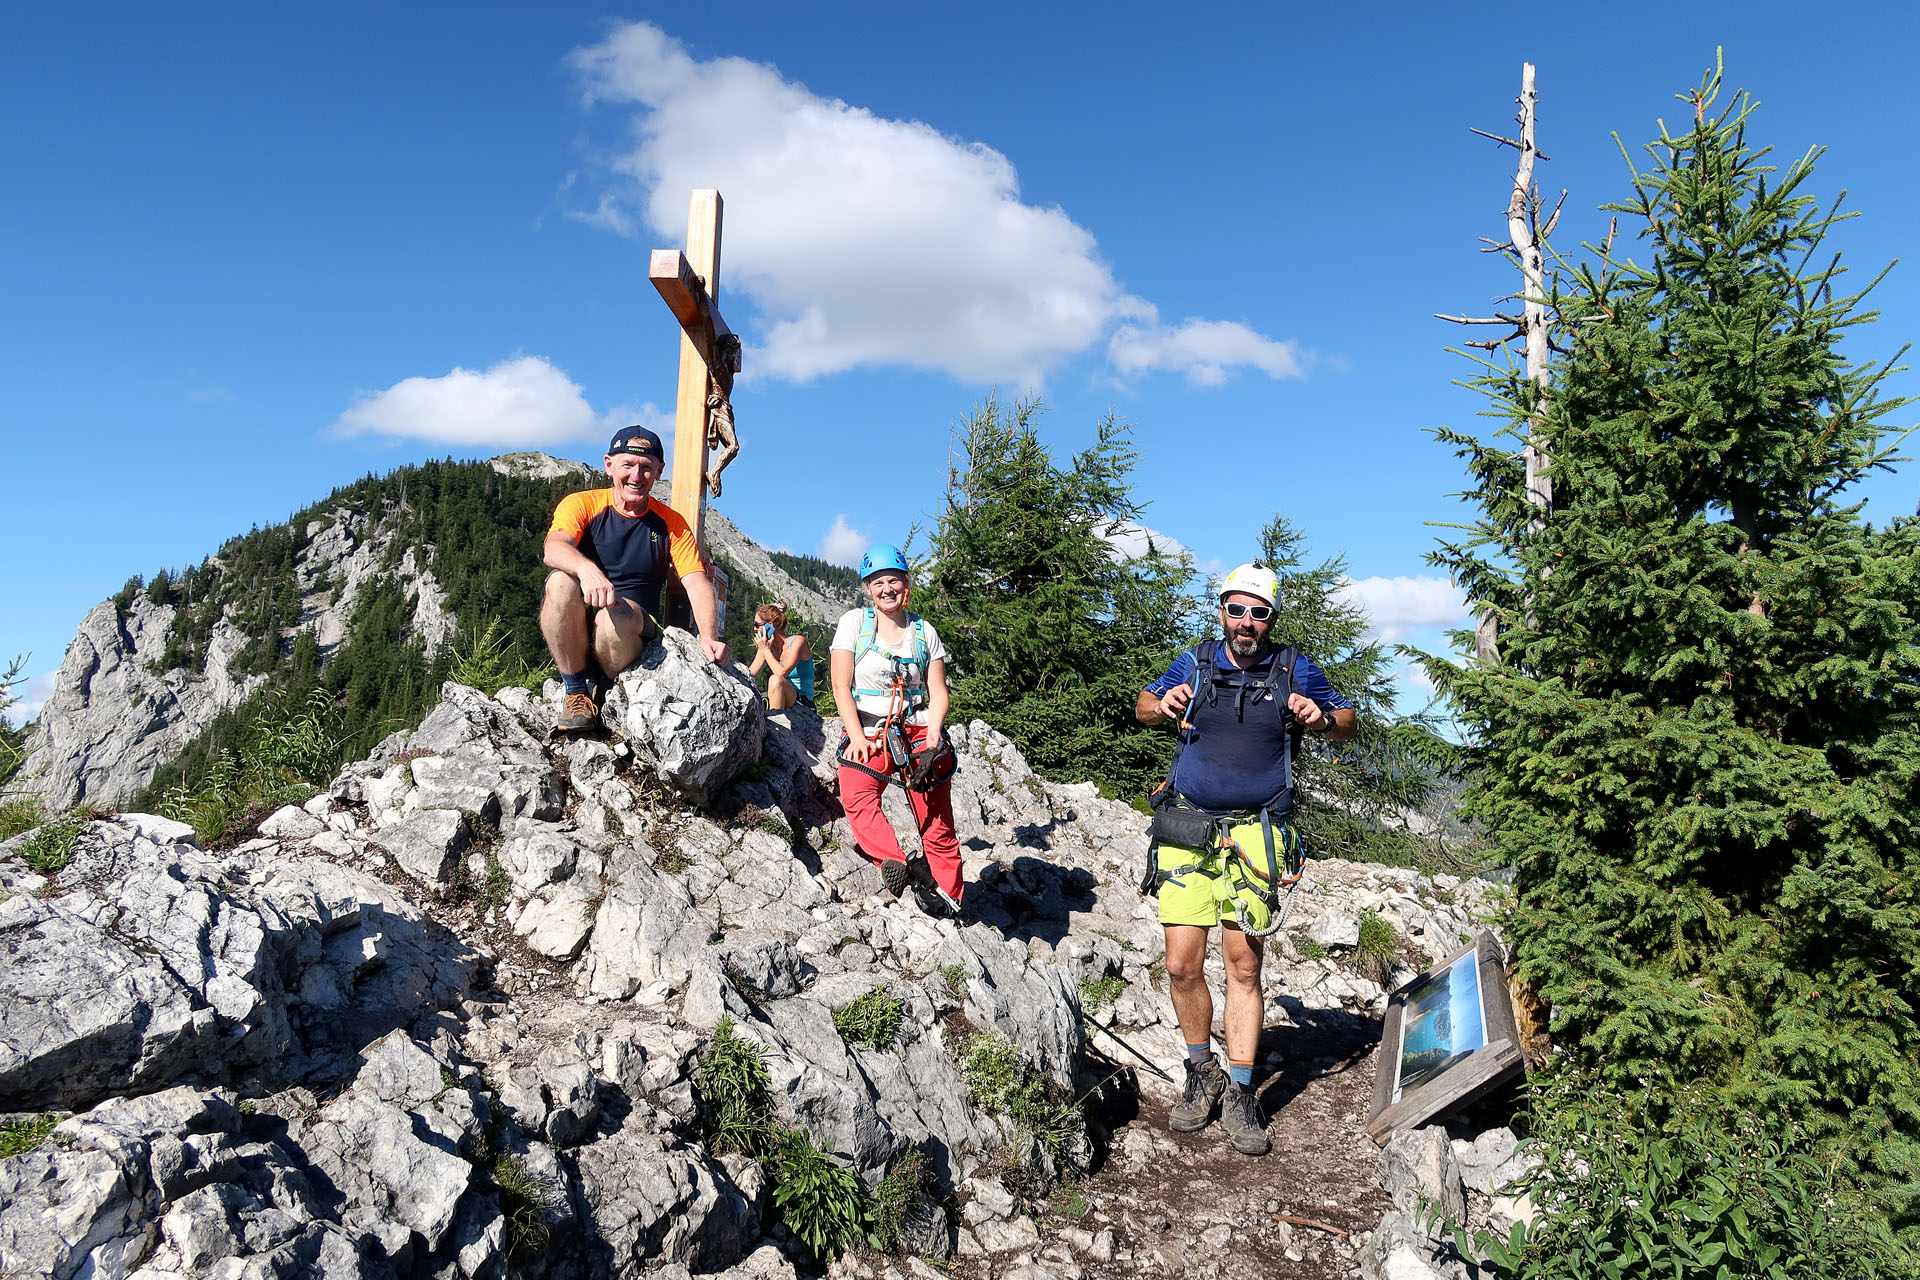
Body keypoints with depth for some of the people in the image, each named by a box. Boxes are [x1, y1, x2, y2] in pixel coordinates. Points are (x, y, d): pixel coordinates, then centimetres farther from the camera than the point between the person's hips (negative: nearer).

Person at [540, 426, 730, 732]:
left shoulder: (671, 523, 8)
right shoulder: (581, 505, 2)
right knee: (561, 582, -31)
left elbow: (697, 583, -3)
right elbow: (554, 548, -19)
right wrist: (587, 569, -44)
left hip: (635, 630, 0)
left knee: (615, 614, -34)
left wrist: (709, 637, -23)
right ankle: (576, 692, -18)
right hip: (573, 633, 0)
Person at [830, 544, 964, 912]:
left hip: (919, 732, 1)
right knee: (857, 798, -31)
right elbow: (841, 686, 1)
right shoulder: (854, 622, 6)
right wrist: (857, 737, -11)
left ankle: (949, 900, 3)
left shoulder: (924, 632, 11)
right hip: (869, 733, -1)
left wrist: (933, 734, -10)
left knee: (937, 823, -8)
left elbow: (938, 692, 9)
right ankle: (893, 864, -41)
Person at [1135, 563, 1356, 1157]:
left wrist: (1321, 717, -9)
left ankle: (1240, 1093, 11)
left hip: (1253, 834, -1)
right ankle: (1201, 1074, 21)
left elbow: (1349, 723, 14)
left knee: (1243, 965, -3)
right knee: (1182, 966, -1)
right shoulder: (1195, 662, 8)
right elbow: (1142, 707, 19)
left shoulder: (1294, 671, 6)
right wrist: (1162, 704, -6)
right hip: (1186, 829, 1)